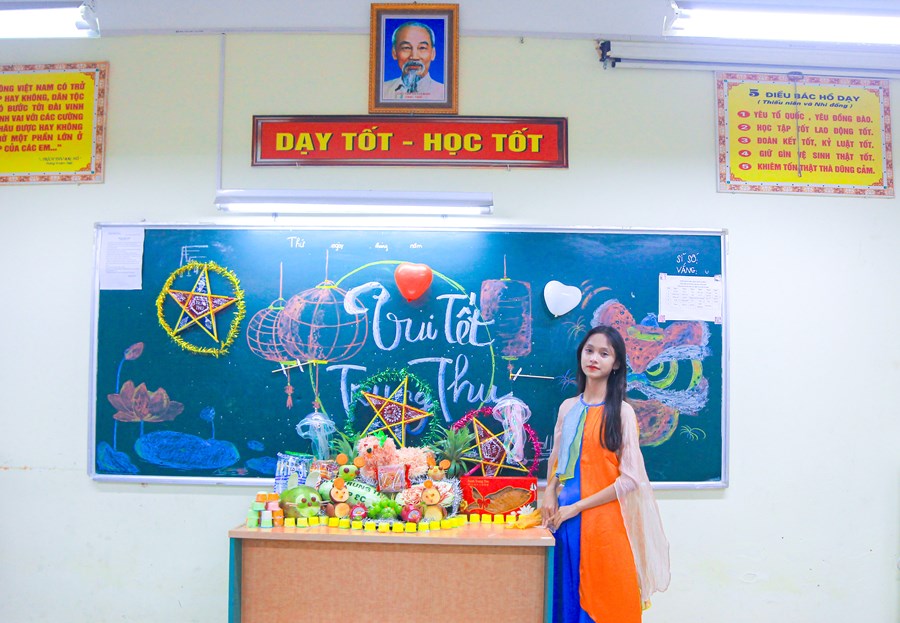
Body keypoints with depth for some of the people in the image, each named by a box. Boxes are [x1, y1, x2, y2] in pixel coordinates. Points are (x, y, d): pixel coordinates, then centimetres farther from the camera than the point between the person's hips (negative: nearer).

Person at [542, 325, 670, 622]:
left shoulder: (621, 412, -6)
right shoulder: (568, 407, 8)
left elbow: (630, 478, -10)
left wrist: (577, 506, -12)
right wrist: (549, 493, -3)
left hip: (604, 520, -4)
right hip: (565, 518, 4)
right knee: (568, 596, 11)